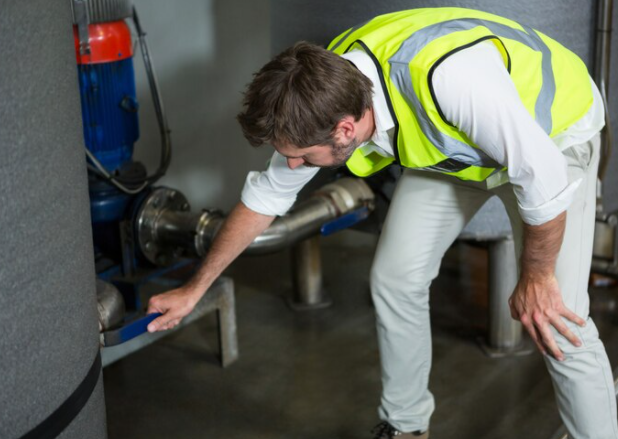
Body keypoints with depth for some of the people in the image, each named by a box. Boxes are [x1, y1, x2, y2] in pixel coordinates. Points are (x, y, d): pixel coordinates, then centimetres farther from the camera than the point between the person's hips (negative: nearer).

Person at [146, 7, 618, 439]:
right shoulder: (321, 95, -21)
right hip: (449, 146, 6)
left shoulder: (449, 75, -44)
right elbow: (267, 194, -5)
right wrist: (195, 290, 3)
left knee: (558, 322, -15)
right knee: (395, 278, 2)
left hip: (552, 132, -5)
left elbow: (543, 175, -33)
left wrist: (536, 278, -18)